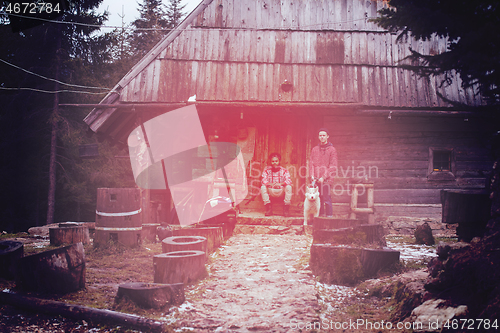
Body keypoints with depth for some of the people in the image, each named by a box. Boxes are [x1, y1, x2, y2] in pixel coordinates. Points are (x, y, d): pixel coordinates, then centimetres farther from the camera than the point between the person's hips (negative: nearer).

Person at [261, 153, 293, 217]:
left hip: (281, 191, -1)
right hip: (270, 191, 1)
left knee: (289, 187, -29)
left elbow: (289, 181, -14)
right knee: (263, 187, -27)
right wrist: (270, 184, -33)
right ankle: (268, 207, -19)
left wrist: (280, 184, -34)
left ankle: (286, 208, -20)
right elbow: (264, 180, -11)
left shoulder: (284, 170, 0)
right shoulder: (267, 170, 1)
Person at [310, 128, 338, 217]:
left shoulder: (332, 149, 2)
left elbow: (333, 166, -3)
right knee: (318, 199, 5)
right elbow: (312, 164, 16)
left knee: (326, 199, -9)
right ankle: (320, 215, 14)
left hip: (326, 179, -4)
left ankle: (329, 216, -2)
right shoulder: (314, 149, 16)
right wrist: (312, 175, 0)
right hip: (316, 179, 4)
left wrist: (323, 177, -11)